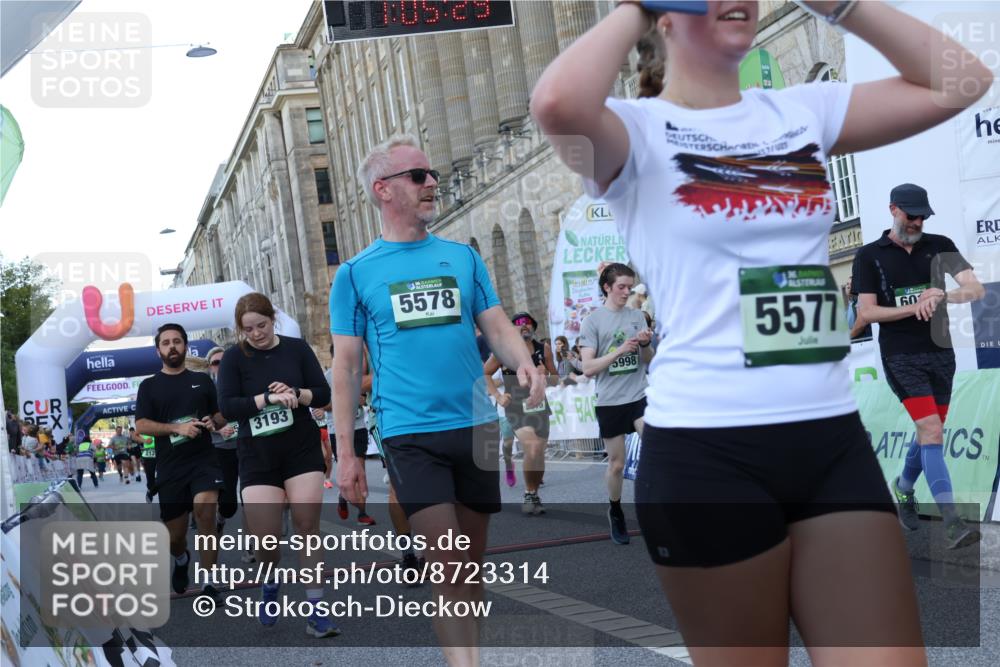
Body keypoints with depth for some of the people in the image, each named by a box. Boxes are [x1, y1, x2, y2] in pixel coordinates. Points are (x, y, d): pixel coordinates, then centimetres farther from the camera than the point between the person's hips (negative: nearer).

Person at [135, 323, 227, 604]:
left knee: (205, 510, -26)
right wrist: (178, 427, -17)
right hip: (170, 467, 1)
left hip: (204, 460, 0)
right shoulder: (149, 386, 6)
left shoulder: (202, 380, 10)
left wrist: (214, 422, -6)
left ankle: (209, 584, -16)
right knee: (174, 536, 5)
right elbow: (141, 425, -3)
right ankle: (181, 559, 44)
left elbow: (223, 414, 18)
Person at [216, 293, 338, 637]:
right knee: (265, 537, -5)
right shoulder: (234, 357, -1)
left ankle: (316, 610, 0)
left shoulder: (297, 348, 2)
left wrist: (296, 395, -17)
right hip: (258, 457, 0)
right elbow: (227, 405, -10)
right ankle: (269, 586, 28)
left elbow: (324, 393, 3)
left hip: (302, 450, 0)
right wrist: (268, 397, -19)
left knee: (308, 528, -5)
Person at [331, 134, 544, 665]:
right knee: (446, 567, -11)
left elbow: (498, 328, 9)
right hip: (410, 434, -3)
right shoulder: (356, 273, 4)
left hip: (475, 426, 3)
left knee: (471, 564, 10)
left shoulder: (462, 257, 11)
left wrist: (524, 363, -14)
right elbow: (346, 367, 4)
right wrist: (345, 453, -1)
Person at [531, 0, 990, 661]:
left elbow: (962, 81, 12)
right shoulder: (639, 129, -2)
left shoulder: (804, 110, 13)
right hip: (707, 450, -5)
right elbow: (559, 105, -25)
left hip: (834, 438, 5)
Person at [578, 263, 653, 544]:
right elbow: (588, 368, -8)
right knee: (616, 464, 7)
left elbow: (649, 361, 10)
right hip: (610, 401, -2)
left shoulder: (637, 316, 7)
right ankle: (615, 513, 28)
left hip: (639, 396, 2)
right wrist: (620, 350, -19)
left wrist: (645, 345, -11)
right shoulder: (592, 321, -2)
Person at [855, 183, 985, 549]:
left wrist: (942, 296, -23)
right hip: (901, 356, -4)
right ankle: (951, 523, -21)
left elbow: (976, 288, -3)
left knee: (930, 433, 13)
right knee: (932, 431, -16)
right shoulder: (870, 255, -1)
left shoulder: (940, 245, 5)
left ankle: (903, 488, 41)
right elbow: (866, 312, -5)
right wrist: (916, 307, -16)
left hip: (940, 351, 4)